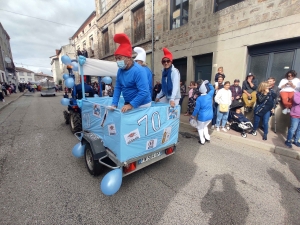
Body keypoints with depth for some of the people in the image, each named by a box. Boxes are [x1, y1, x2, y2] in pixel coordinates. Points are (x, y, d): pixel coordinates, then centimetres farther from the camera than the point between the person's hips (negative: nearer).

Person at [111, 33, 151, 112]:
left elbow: (144, 92, -26)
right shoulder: (120, 70, 3)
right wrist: (114, 104, -3)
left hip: (141, 105, -6)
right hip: (129, 104, 7)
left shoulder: (138, 71, -19)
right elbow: (118, 88, 4)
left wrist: (131, 105, -27)